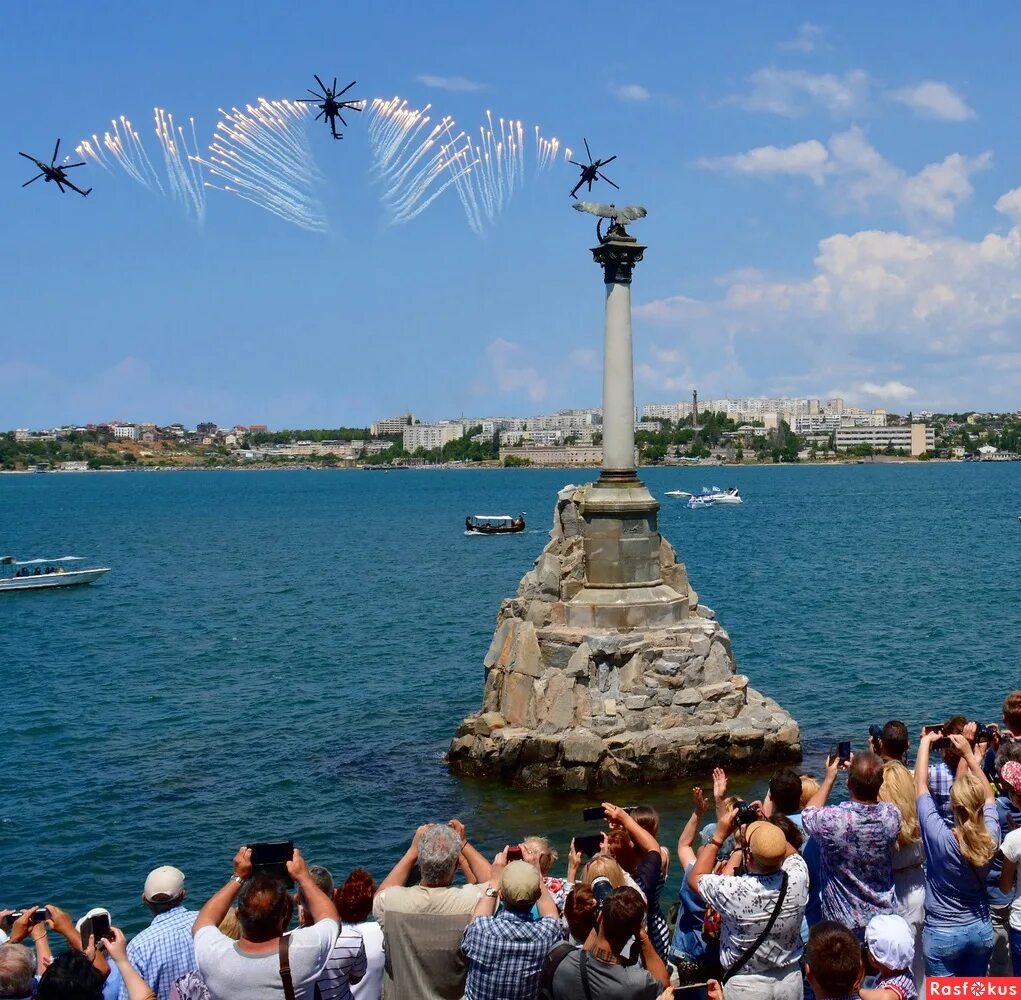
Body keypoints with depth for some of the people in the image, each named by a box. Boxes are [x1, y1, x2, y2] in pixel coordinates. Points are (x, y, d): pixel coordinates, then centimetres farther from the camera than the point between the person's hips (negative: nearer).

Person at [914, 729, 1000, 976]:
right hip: (981, 929, 4)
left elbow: (920, 784, -15)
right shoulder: (991, 836, -15)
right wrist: (969, 754, 7)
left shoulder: (939, 837, -26)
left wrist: (925, 742, -4)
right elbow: (988, 795, 5)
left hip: (943, 932, -4)